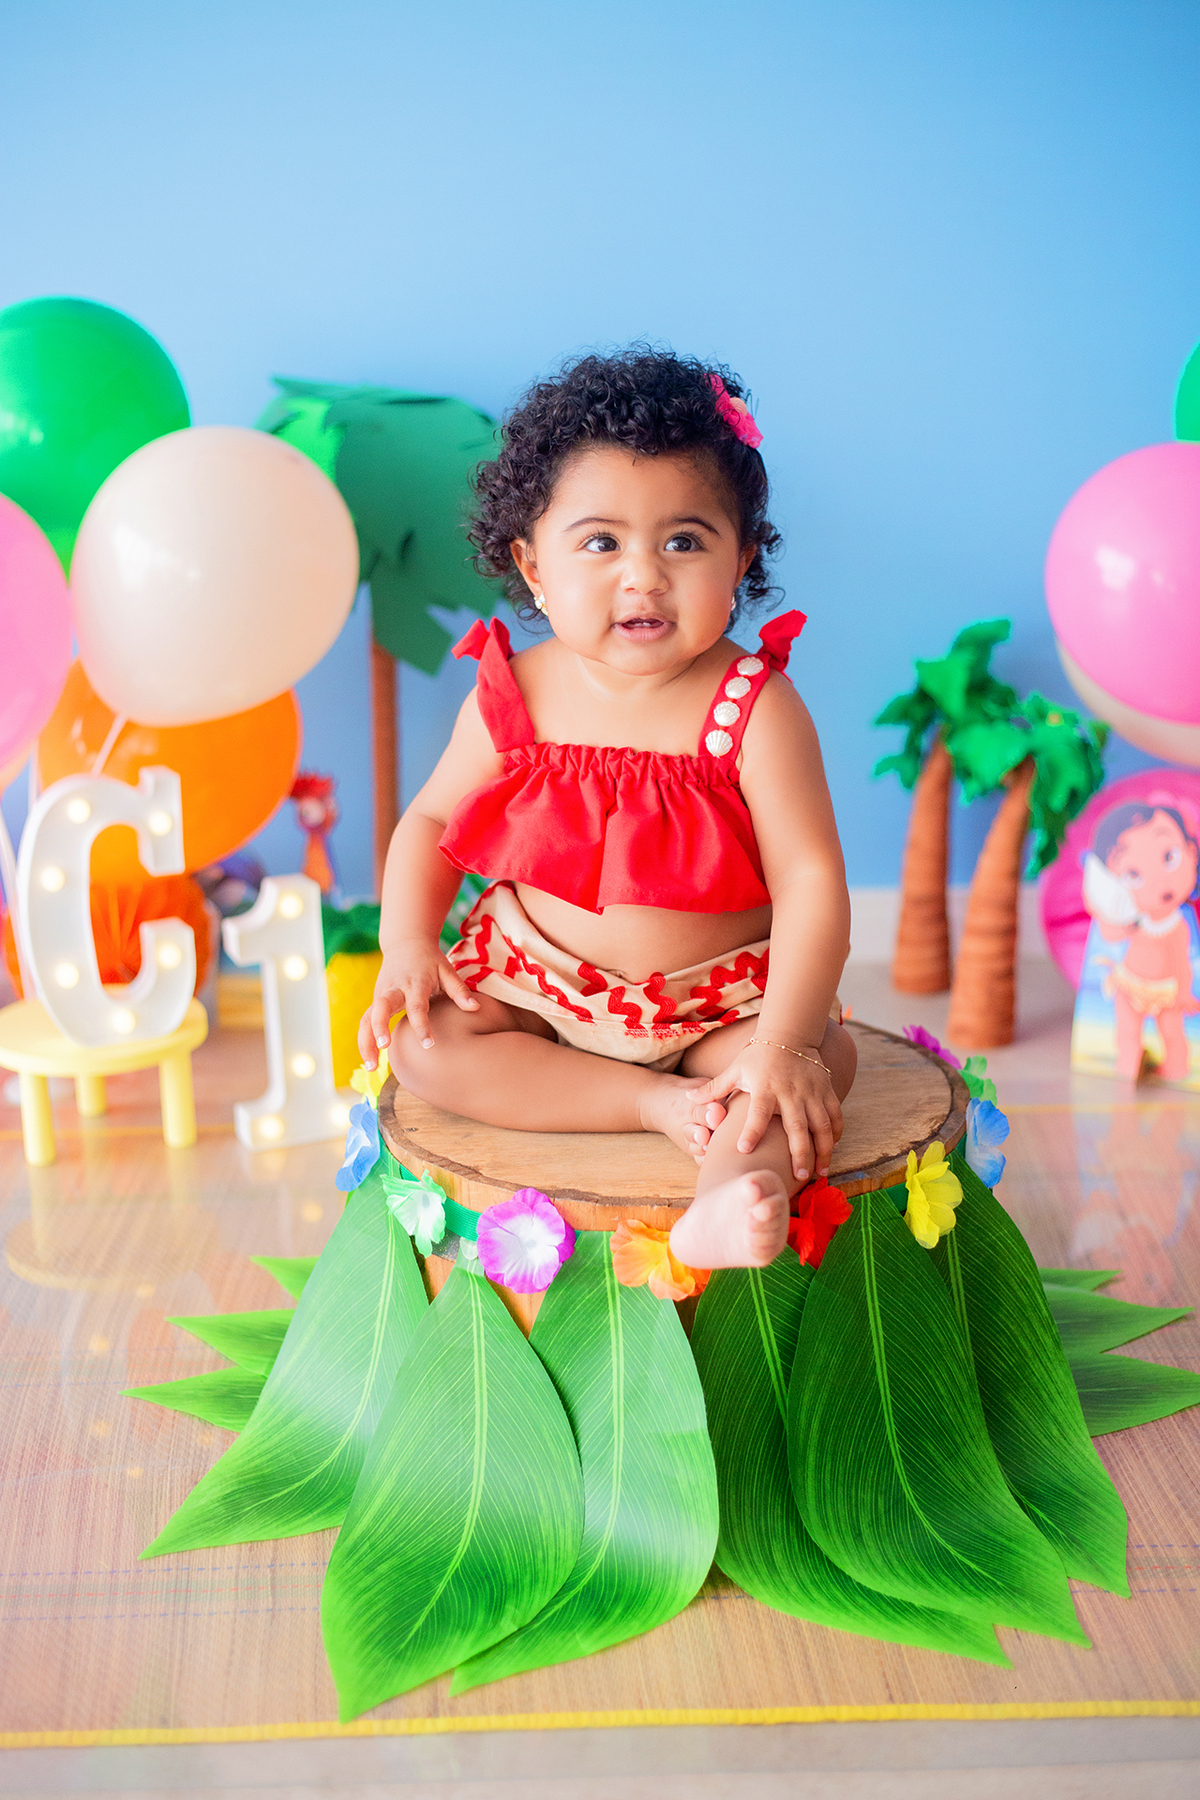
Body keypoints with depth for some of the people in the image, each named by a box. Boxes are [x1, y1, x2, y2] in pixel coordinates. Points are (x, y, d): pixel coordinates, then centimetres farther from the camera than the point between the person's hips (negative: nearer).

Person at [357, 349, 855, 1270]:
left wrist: (784, 1041, -32)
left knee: (824, 1056, -26)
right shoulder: (514, 698, -7)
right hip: (536, 981, 3)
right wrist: (407, 943, -11)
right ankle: (662, 1103, -25)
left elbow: (812, 881, -20)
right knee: (422, 1040, -20)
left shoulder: (754, 708, -16)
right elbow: (431, 820, 7)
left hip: (720, 997, -2)